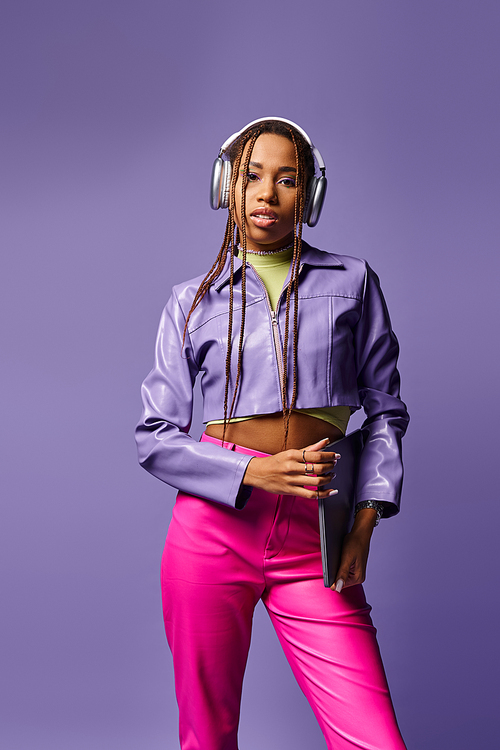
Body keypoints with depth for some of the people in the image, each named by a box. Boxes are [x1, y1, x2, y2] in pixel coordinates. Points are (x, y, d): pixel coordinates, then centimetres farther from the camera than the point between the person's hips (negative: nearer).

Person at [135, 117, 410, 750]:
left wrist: (365, 521, -2)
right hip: (213, 525, 0)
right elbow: (155, 435, 5)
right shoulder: (193, 301, 9)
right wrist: (252, 471, -10)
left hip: (314, 537, 0)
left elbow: (385, 409, 10)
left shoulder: (351, 282, 9)